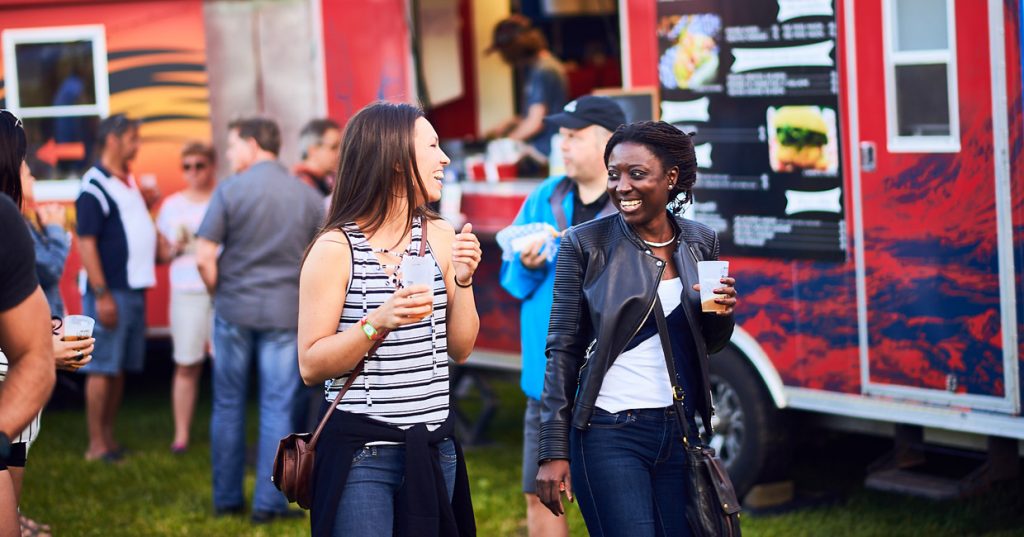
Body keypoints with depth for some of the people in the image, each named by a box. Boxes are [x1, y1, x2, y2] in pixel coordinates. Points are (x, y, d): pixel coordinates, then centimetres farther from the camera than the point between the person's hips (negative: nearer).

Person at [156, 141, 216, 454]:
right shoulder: (172, 205, 14)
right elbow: (161, 254, 18)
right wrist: (175, 249, -3)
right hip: (186, 291, 2)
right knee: (186, 365, 0)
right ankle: (181, 434, 6)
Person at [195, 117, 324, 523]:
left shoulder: (229, 191, -6)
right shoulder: (308, 196, 3)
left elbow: (204, 257, -10)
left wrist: (219, 292, 7)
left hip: (234, 309, -1)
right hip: (285, 311, 1)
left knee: (228, 406, 11)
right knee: (277, 408, 4)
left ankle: (226, 498, 16)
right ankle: (269, 502, 3)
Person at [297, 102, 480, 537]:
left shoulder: (440, 237, 5)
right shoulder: (336, 248, -8)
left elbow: (459, 350, 8)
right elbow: (311, 366, -10)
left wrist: (462, 280, -6)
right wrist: (376, 323, -24)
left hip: (434, 447, 5)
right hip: (362, 451, -5)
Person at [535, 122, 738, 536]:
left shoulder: (700, 242, 7)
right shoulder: (585, 244, -4)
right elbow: (562, 351, -3)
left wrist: (722, 312, -6)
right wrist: (553, 452, -7)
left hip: (681, 430, 4)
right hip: (610, 432, -4)